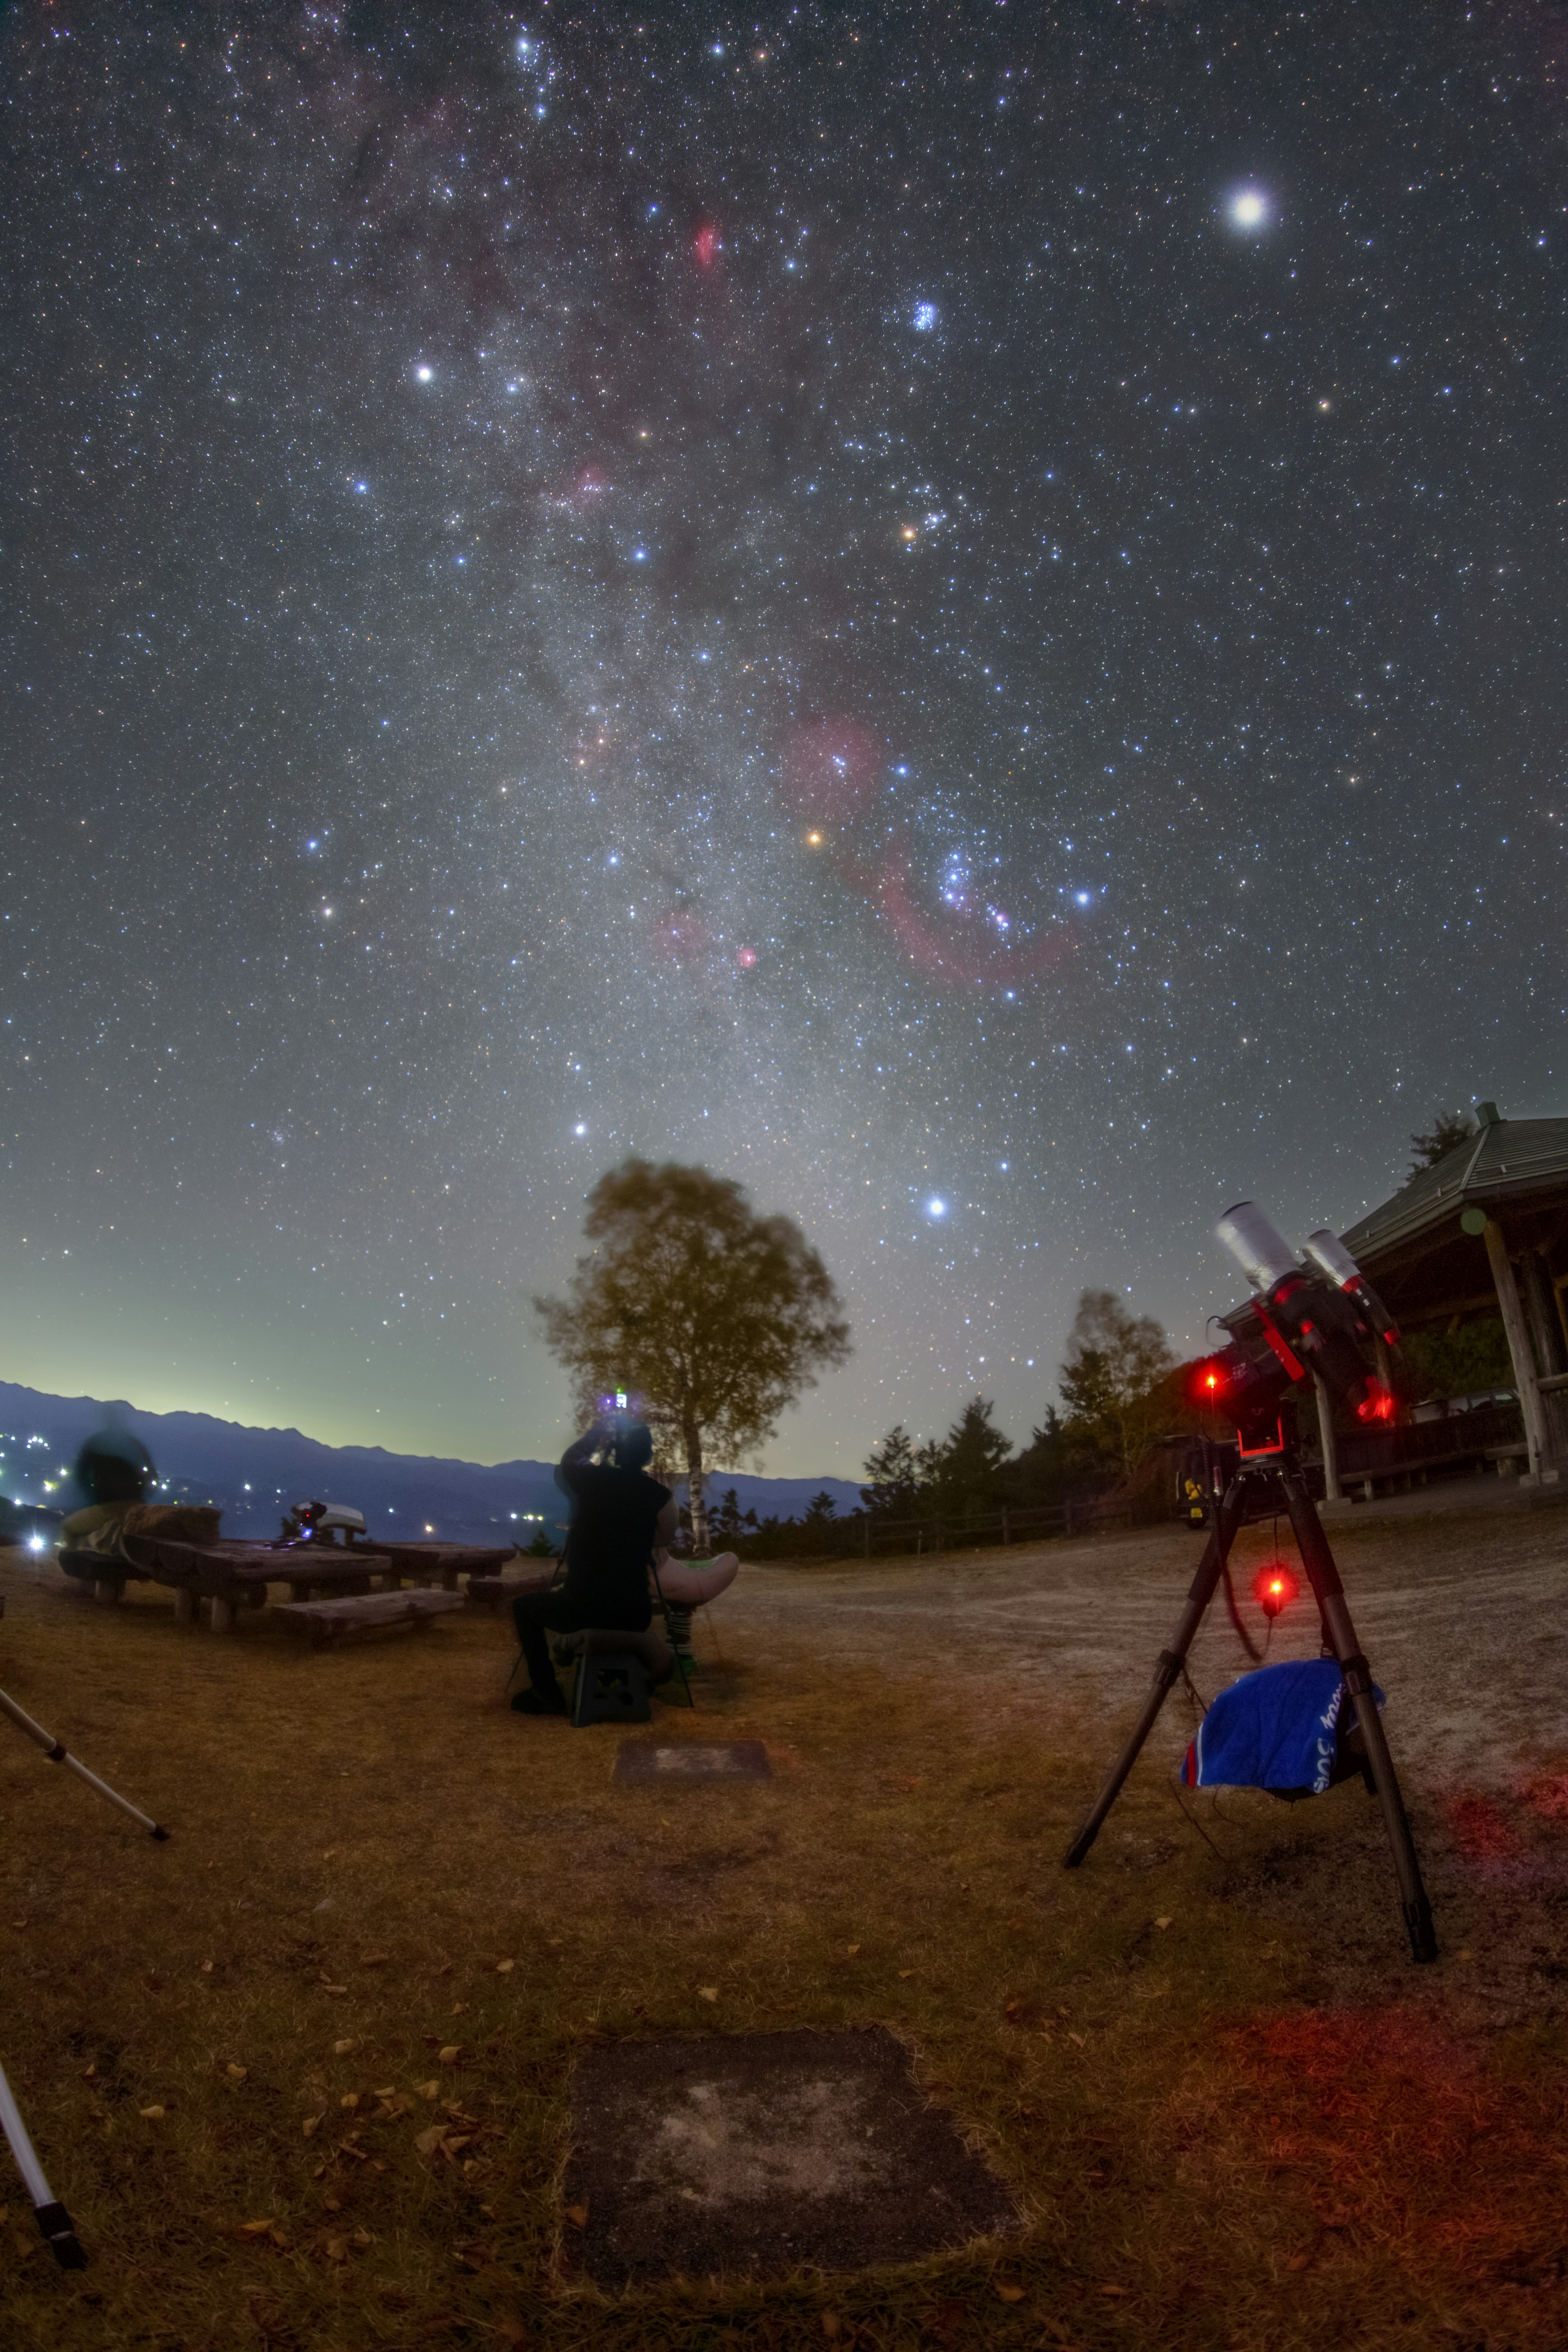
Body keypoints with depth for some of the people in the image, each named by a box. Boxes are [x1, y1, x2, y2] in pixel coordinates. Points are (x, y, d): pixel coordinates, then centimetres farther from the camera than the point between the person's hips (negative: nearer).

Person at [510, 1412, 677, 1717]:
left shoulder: (590, 1479, -9)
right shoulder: (661, 1497, -7)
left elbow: (568, 1460, 14)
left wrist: (598, 1428, 20)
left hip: (580, 1610, -2)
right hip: (633, 1618, 2)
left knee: (524, 1605, 26)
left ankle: (546, 1693, 17)